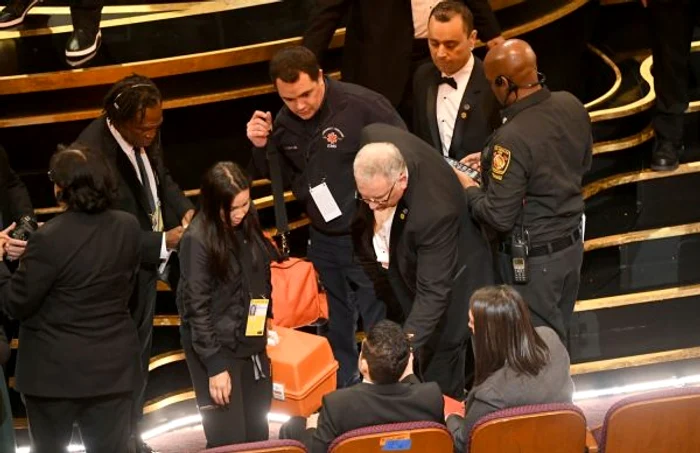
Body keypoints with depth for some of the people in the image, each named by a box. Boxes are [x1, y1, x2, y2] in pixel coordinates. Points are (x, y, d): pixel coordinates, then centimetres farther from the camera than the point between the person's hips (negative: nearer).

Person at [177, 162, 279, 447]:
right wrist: (215, 366, -15)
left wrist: (266, 319, 12)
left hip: (252, 344, 6)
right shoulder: (197, 240, -17)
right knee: (229, 440, -3)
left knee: (257, 434, 12)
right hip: (216, 348, -6)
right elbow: (197, 308, -15)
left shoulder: (248, 224, 1)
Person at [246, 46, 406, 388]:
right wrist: (262, 148, -5)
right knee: (336, 330, 20)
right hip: (322, 240, 6)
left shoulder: (362, 105, -19)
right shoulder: (284, 121, 0)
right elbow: (285, 177, 12)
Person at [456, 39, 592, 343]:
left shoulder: (513, 139, -30)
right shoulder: (571, 105, -7)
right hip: (572, 244, 8)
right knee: (559, 336, 24)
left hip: (532, 260, -7)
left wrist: (468, 188, -4)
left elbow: (499, 217, -25)